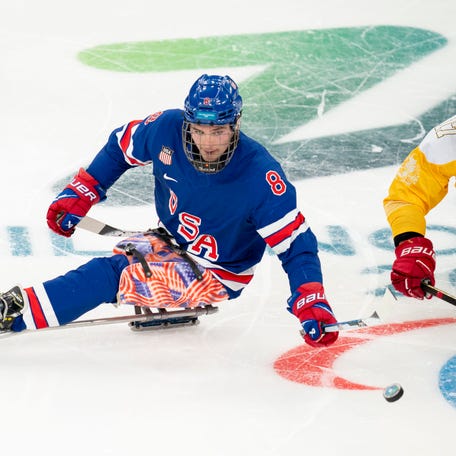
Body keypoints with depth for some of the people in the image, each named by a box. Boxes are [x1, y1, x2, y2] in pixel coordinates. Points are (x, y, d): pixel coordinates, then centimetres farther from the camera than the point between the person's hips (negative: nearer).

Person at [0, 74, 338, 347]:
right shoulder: (167, 129, -18)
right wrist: (80, 193, -1)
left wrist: (311, 302, -40)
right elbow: (122, 145, 3)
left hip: (218, 274, -9)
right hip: (170, 242, 9)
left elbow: (296, 244, -27)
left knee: (114, 273, -23)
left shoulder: (260, 176, -30)